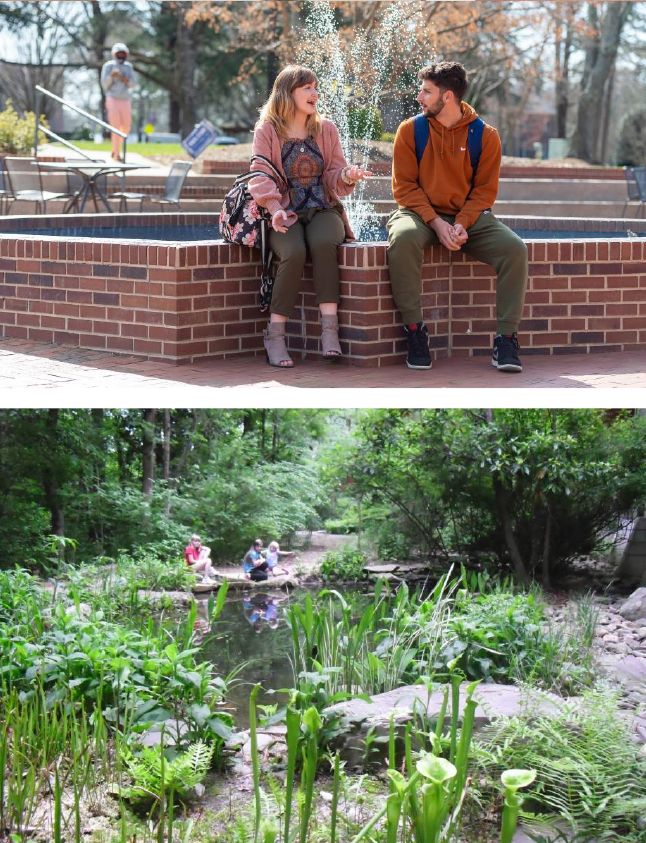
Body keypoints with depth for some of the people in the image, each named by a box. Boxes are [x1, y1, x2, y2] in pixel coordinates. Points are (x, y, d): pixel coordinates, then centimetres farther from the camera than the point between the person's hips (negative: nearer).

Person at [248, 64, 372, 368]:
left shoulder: (326, 129, 13)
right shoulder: (266, 131, 4)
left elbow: (334, 176, 8)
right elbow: (261, 176, -5)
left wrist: (347, 175, -17)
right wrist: (275, 208, -24)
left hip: (323, 210, 2)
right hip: (286, 214, -2)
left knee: (322, 243, -34)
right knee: (293, 253, -34)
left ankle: (329, 329, -38)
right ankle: (275, 336, -27)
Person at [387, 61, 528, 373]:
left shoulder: (485, 136, 0)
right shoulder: (410, 130, -1)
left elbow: (484, 190, 1)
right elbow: (404, 186, -3)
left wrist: (462, 224, -17)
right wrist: (436, 223, -17)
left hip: (469, 217, 1)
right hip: (421, 214, -1)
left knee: (515, 249, -24)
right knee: (403, 238, -36)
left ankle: (506, 339, -17)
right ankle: (414, 331, -26)